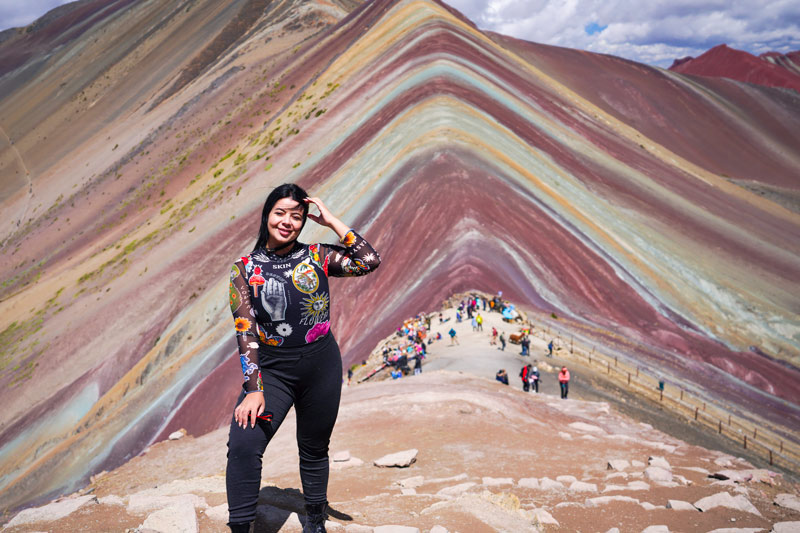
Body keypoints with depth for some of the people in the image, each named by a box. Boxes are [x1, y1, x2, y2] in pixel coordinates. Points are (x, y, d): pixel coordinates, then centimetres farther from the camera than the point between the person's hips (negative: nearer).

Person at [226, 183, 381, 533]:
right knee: (243, 445, -20)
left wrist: (331, 221, -7)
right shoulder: (245, 269, 0)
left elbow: (370, 261, -10)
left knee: (314, 449, 15)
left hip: (321, 364, 1)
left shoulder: (316, 256, 2)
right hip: (271, 369, -1)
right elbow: (245, 332, -6)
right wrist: (253, 390, -13)